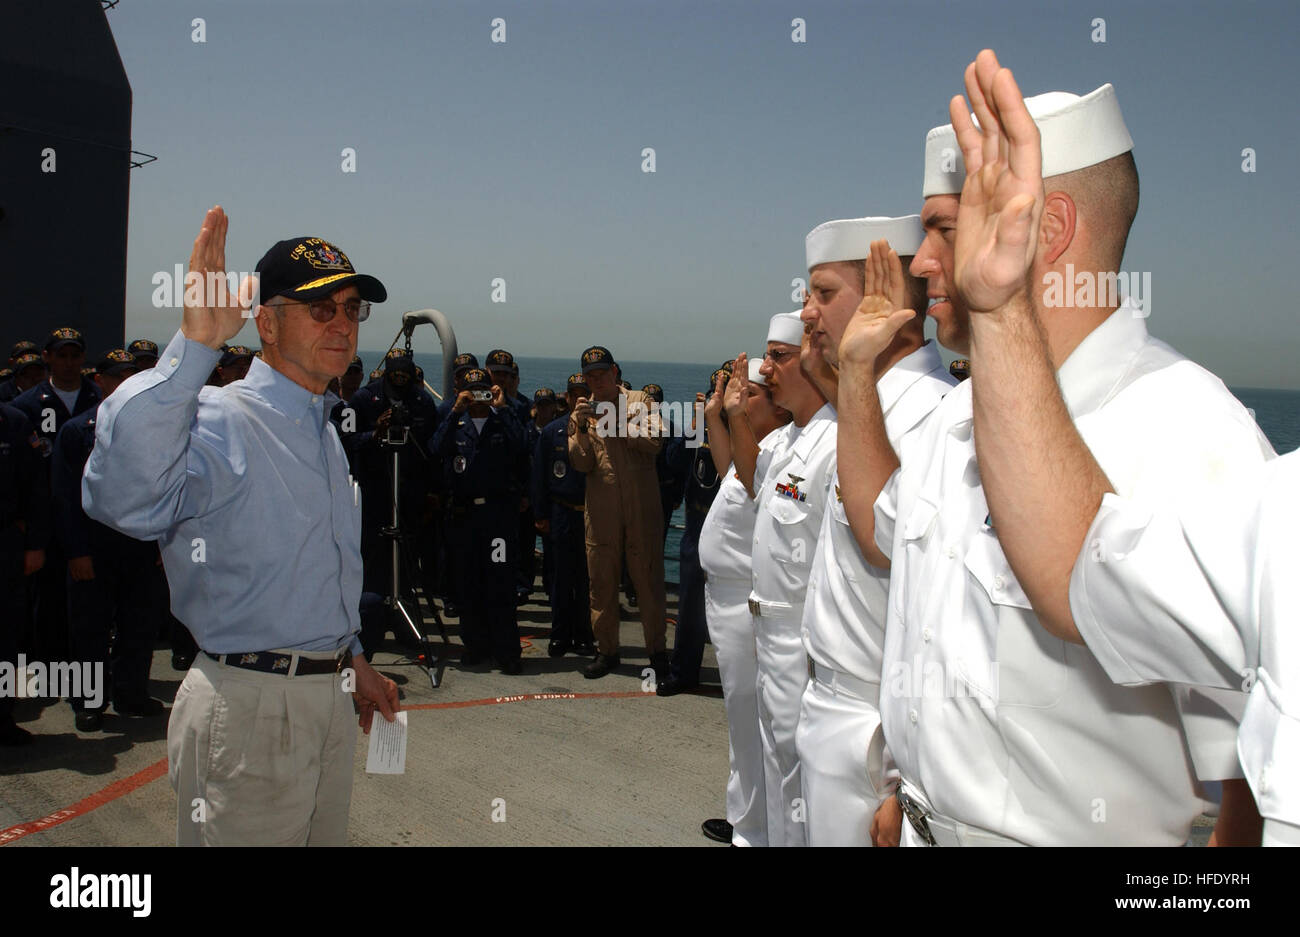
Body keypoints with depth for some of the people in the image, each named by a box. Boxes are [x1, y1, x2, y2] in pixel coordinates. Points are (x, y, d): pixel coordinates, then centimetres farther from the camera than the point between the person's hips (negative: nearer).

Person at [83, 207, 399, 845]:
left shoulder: (323, 432, 15)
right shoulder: (219, 422, -16)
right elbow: (122, 494, -39)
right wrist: (195, 343, -44)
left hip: (329, 701, 9)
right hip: (249, 712, -9)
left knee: (326, 839, 17)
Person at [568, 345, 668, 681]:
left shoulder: (640, 401, 6)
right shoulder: (582, 411, 11)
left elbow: (653, 443, -8)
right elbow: (581, 463, 0)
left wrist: (615, 423, -12)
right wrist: (581, 427, -14)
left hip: (642, 507, -2)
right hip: (601, 511, 2)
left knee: (649, 578, 1)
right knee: (601, 581, 7)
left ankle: (657, 650, 11)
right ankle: (606, 650, 19)